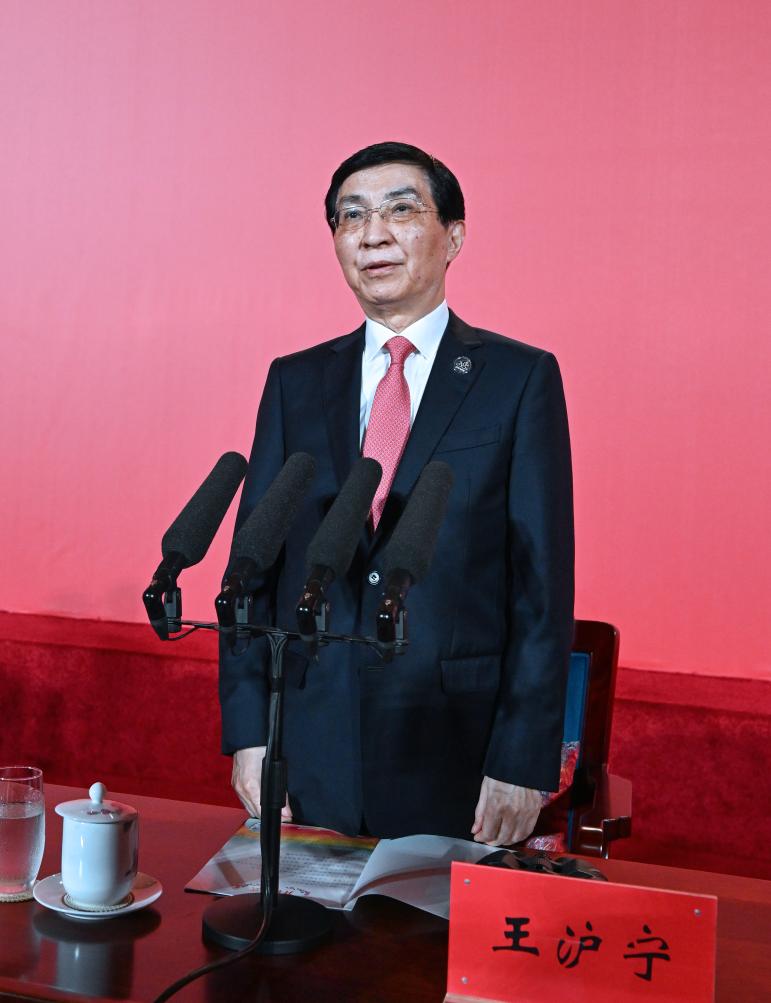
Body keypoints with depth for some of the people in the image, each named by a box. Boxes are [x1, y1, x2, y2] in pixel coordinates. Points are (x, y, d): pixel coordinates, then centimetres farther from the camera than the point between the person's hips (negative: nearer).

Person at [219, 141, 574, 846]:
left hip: (456, 759, -2)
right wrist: (249, 731, -1)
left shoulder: (520, 378, -1)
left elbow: (544, 579, -5)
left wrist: (524, 761, -10)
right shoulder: (294, 382, 8)